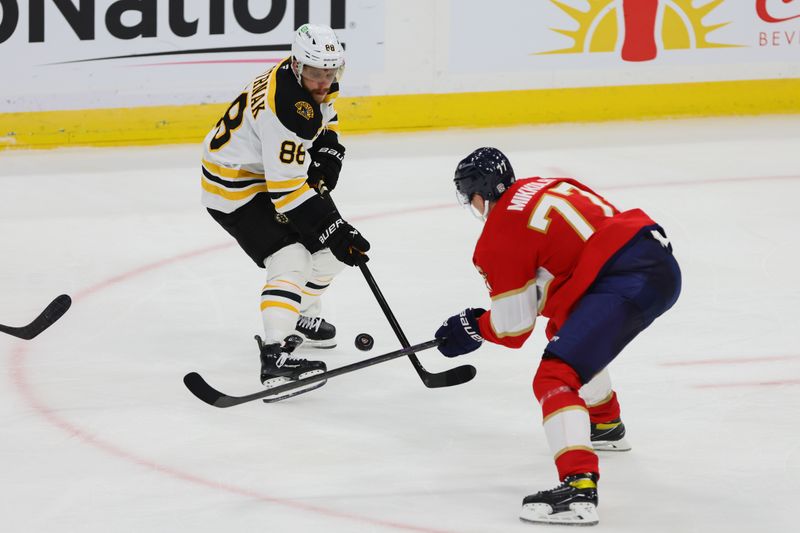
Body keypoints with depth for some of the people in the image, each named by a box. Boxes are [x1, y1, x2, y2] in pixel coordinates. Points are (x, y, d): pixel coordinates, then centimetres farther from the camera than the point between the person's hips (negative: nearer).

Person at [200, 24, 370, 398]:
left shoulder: (317, 81, -6)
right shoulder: (284, 110, -34)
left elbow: (323, 117, 19)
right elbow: (288, 189, -33)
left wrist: (327, 155, 0)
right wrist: (334, 230, -30)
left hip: (270, 169, 10)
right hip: (235, 185, -10)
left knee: (331, 247, 16)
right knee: (290, 261, -23)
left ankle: (303, 318, 35)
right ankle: (274, 357, -33)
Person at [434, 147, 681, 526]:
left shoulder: (500, 232, -2)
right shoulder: (548, 186, 21)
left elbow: (513, 328, 3)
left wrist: (471, 329, 22)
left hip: (626, 283, -10)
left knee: (555, 378, -13)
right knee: (566, 332, 34)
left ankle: (579, 488, -32)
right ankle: (606, 426, 57)